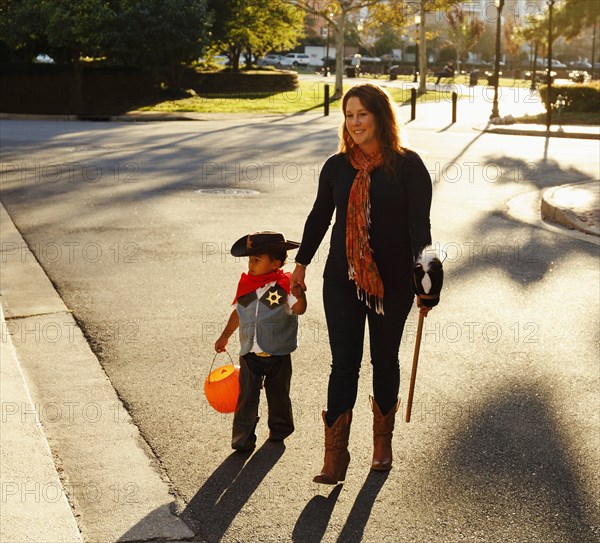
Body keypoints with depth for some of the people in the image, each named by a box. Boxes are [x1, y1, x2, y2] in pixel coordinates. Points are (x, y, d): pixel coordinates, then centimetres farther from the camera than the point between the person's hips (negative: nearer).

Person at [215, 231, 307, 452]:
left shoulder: (284, 286, -11)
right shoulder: (246, 285, 2)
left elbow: (299, 309, -24)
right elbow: (238, 312, 16)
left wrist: (299, 295, -44)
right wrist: (225, 336, 20)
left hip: (278, 355, -2)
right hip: (250, 355, 2)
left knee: (278, 396, 14)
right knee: (246, 397, -1)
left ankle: (279, 430, 34)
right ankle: (243, 438, 6)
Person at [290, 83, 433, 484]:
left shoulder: (408, 166, -7)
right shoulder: (337, 166, 3)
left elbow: (419, 224, -10)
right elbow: (319, 217, 15)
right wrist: (301, 264, 20)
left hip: (392, 283, -2)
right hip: (342, 282, 2)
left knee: (385, 360, 13)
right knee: (344, 364, -2)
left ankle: (383, 443, 32)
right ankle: (335, 460, -1)